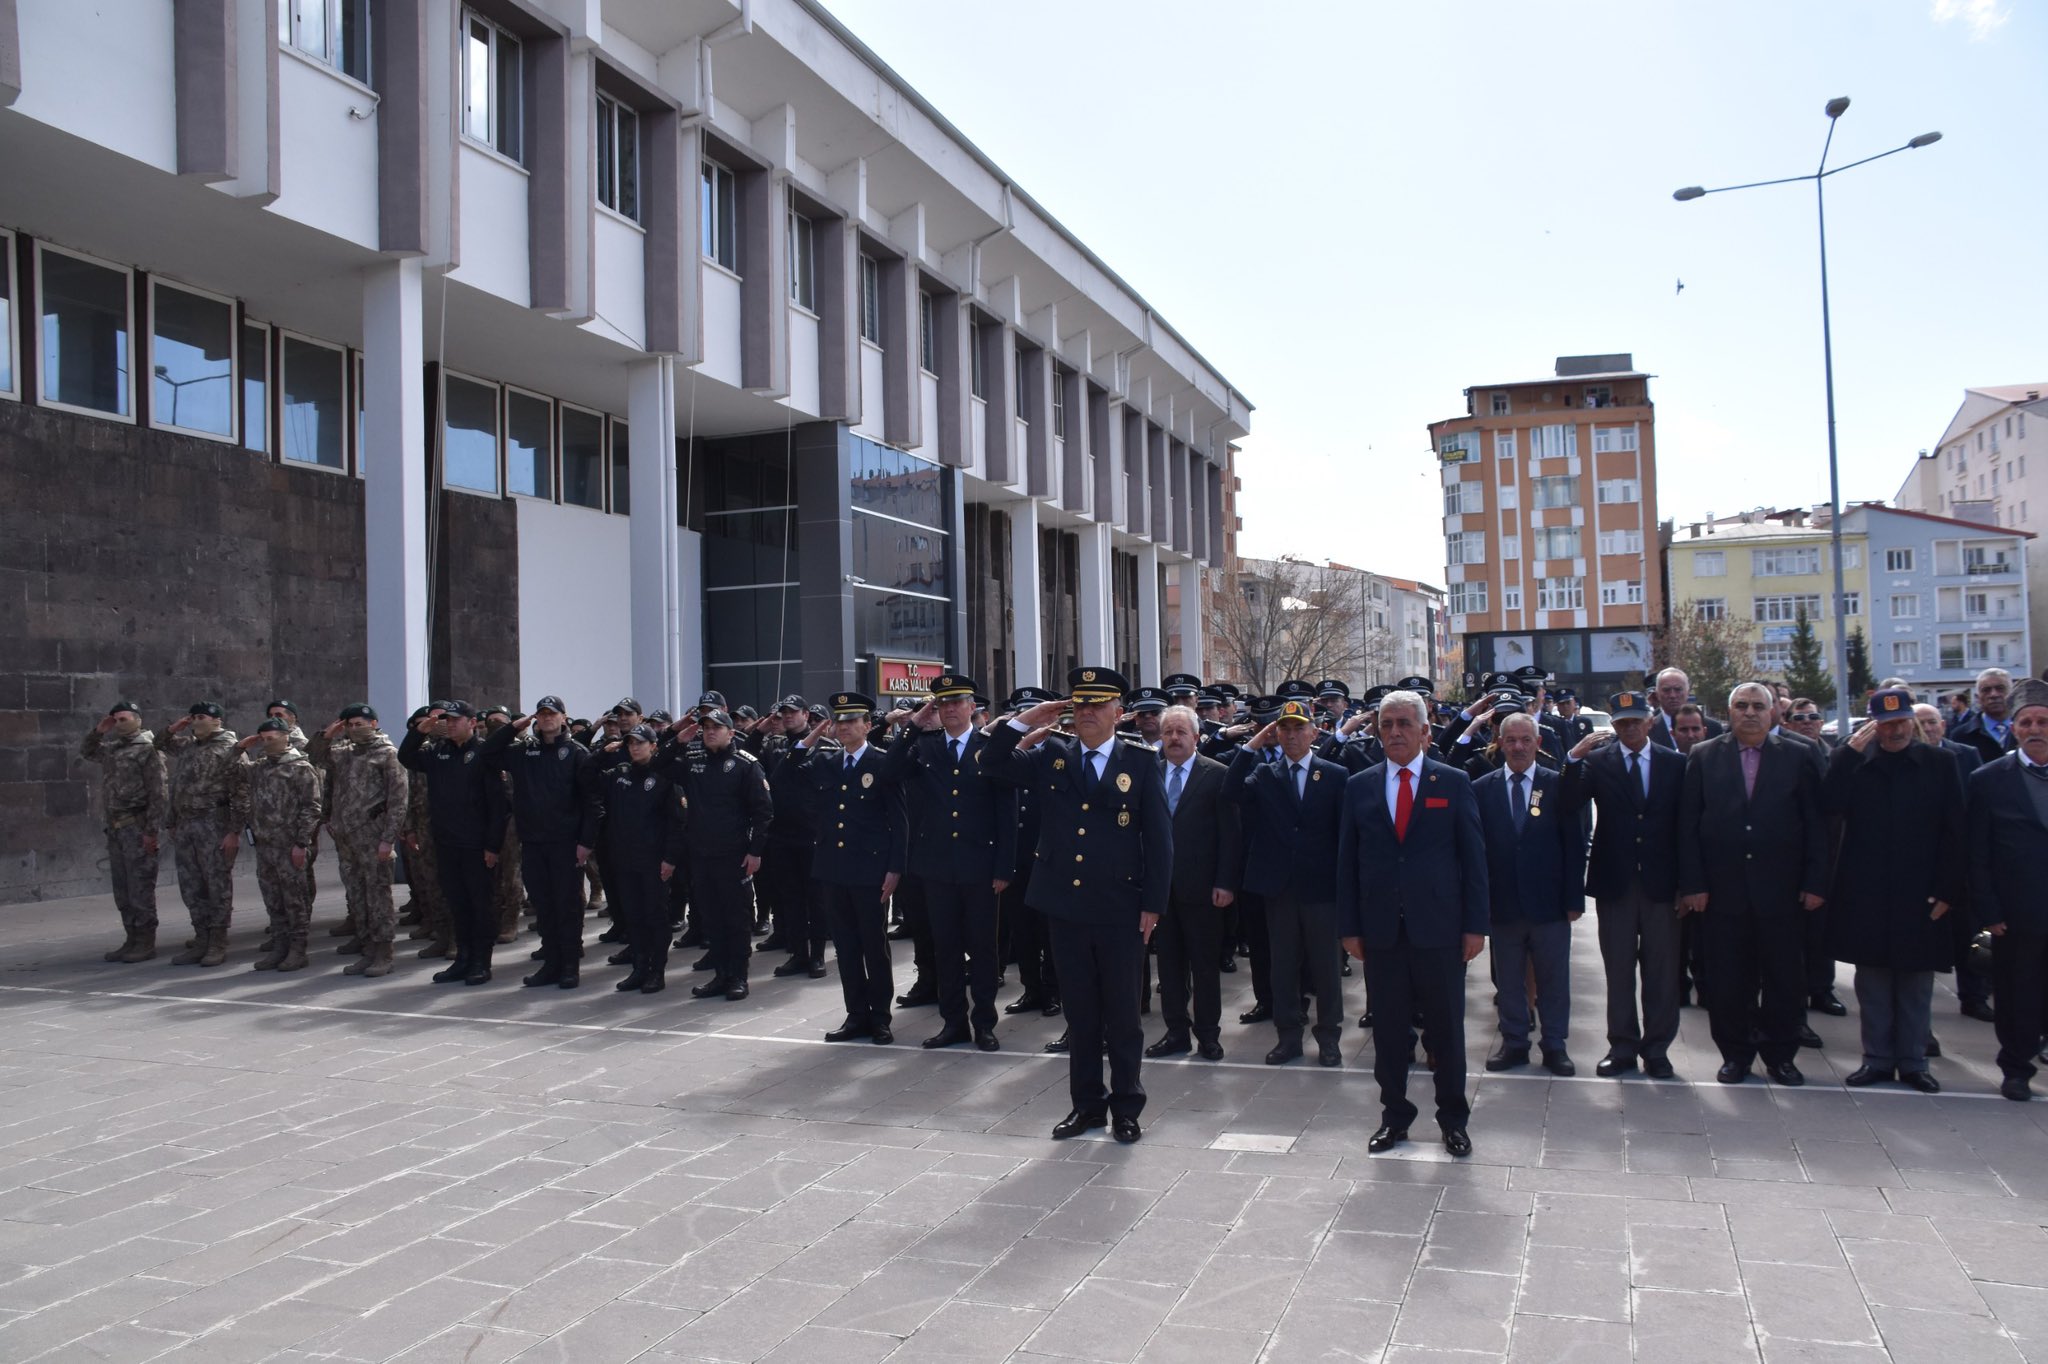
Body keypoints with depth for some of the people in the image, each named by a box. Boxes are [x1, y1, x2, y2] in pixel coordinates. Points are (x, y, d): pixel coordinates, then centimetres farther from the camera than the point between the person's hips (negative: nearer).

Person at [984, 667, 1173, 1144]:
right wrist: (1024, 722, -6)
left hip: (1121, 911, -3)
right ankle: (1086, 1104, 24)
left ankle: (1126, 1107, 20)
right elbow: (992, 764, 6)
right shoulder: (1050, 756, 6)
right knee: (1080, 1013, 12)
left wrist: (1153, 903, -7)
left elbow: (1159, 837, -3)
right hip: (1067, 907, 3)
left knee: (1122, 1013, 7)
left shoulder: (1141, 763, -2)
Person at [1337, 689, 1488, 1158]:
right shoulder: (1359, 787, 6)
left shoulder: (1454, 783, 2)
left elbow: (1473, 856, 1)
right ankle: (1394, 1115, 21)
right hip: (1380, 930, 1)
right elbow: (1347, 861, 6)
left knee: (1447, 1029, 7)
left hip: (1439, 928, -1)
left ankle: (1453, 1118, 21)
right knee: (1387, 1030, 8)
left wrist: (1475, 925, -4)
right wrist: (1349, 927, 1)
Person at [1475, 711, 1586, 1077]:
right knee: (1508, 979, 11)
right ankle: (1514, 1043, 24)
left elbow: (1574, 845, -1)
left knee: (1553, 978, 9)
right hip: (1502, 903, 1)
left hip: (1549, 903, -1)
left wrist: (1574, 898, -5)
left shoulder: (1558, 785, -2)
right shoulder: (1481, 789, 2)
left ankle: (1554, 1046, 21)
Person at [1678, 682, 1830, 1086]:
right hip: (1724, 888, 0)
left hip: (1782, 889, 0)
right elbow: (1688, 825, 1)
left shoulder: (1798, 757, 4)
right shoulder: (1704, 757, 4)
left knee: (1785, 977, 7)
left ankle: (1781, 1054, 22)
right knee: (1727, 978, 5)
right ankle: (1734, 1053, 20)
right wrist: (1692, 884, -5)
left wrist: (1815, 882, -3)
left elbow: (1816, 824, 3)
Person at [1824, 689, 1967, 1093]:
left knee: (1916, 982, 9)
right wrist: (1849, 753, -16)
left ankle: (1913, 1062, 20)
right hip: (1865, 893, 0)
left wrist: (1947, 890, -6)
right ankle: (1877, 1058, 19)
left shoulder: (1939, 764, 1)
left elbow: (1953, 832, -1)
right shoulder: (1854, 763, 2)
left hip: (1919, 894, 0)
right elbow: (1830, 806, -13)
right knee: (1871, 980, 8)